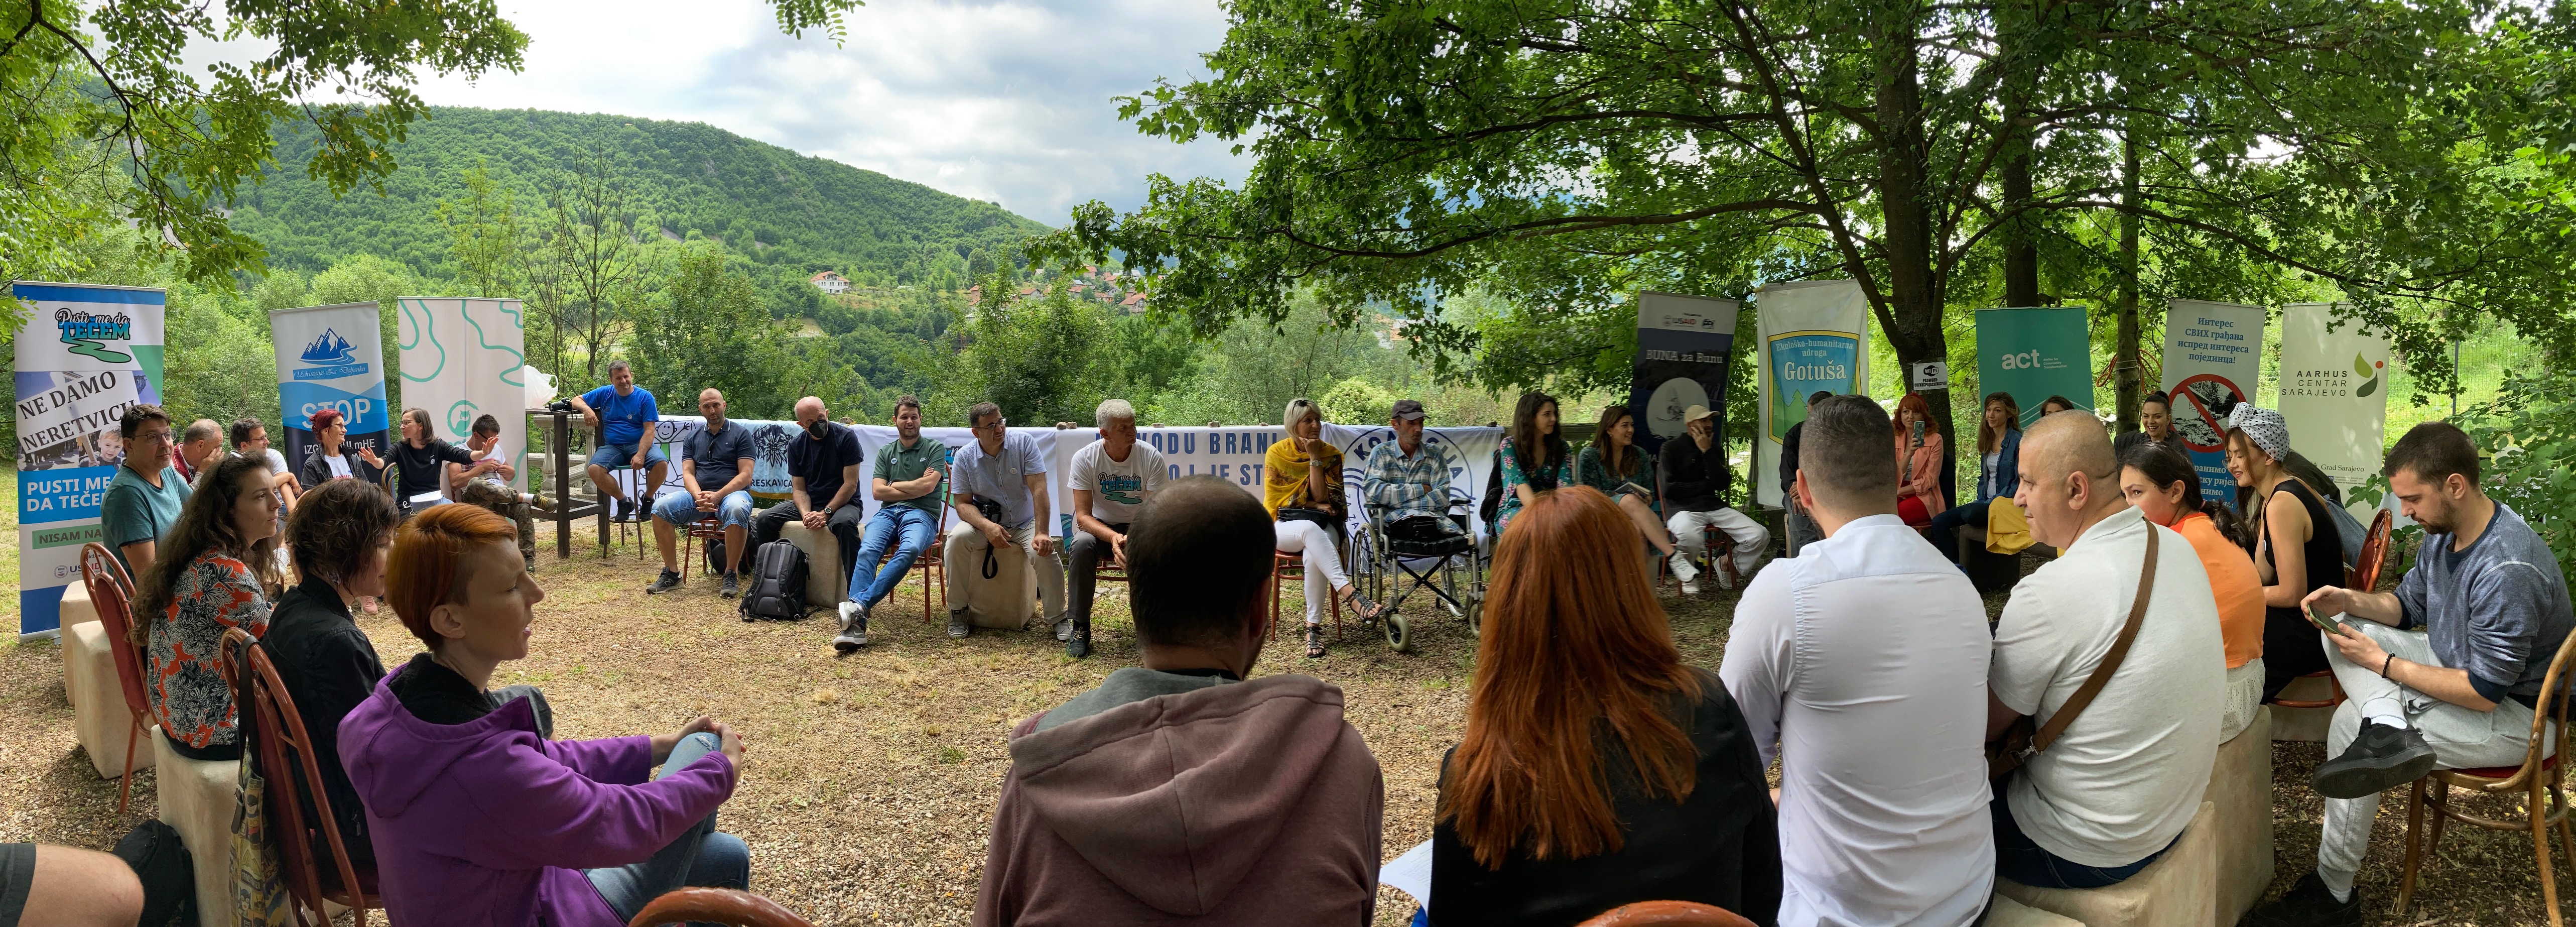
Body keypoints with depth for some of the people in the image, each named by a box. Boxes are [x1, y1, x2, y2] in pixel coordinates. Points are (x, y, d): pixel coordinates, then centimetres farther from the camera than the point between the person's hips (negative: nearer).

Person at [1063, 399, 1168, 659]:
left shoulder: (1151, 457, -14)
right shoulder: (1085, 458, -15)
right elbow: (1083, 516, -18)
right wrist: (1113, 538, -37)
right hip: (1099, 527, 0)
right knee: (1082, 545, -35)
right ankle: (1079, 627, -18)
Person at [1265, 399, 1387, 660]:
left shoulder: (1331, 455, 3)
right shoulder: (1276, 453, 0)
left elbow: (1322, 498, -8)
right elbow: (1275, 501, -1)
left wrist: (1315, 458, -13)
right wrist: (1313, 506, -7)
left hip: (1322, 526, 1)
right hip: (1284, 527, -1)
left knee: (1313, 557, -36)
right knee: (1309, 528, -39)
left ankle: (1314, 627, -29)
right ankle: (1349, 593, -51)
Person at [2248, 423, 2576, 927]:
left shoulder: (2508, 572, -32)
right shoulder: (2445, 533, -3)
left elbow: (2483, 692, -28)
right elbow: (2407, 606, 12)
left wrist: (2382, 663, -20)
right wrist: (2352, 600, -9)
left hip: (2511, 714, -9)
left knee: (2350, 721, -21)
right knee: (2345, 628, -1)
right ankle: (2389, 729, -27)